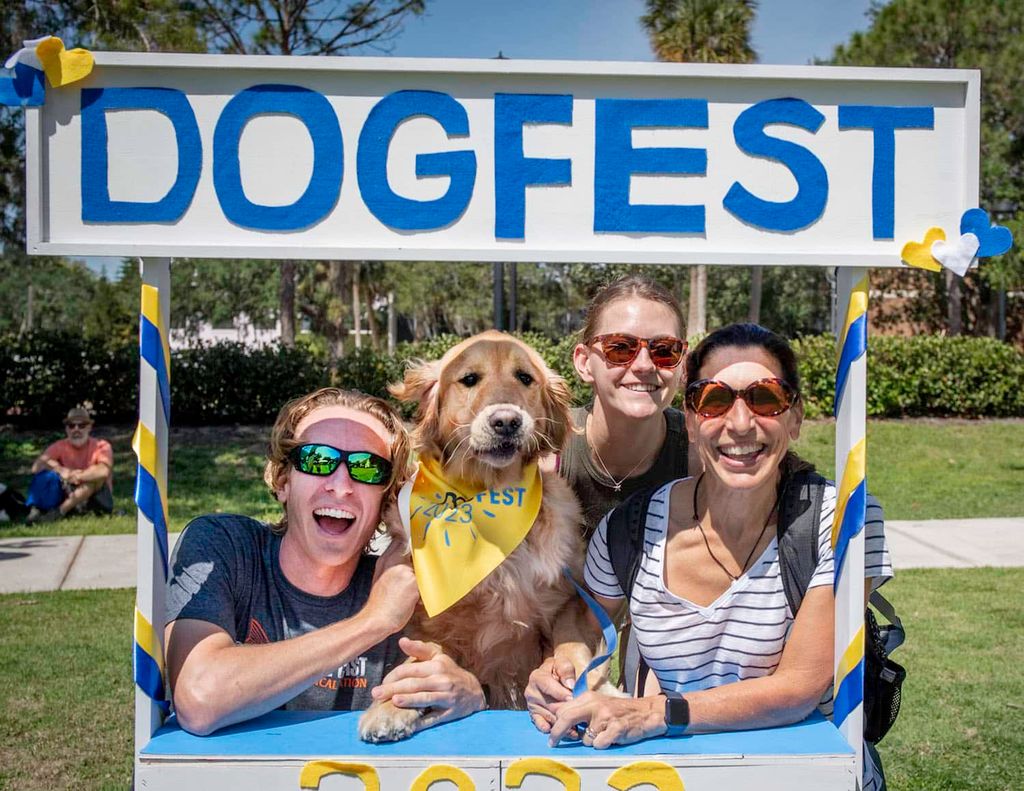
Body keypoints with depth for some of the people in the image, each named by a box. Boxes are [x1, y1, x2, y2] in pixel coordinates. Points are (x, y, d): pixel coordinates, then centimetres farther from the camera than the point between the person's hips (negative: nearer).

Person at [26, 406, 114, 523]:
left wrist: (77, 476, -27)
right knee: (45, 475, -19)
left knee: (96, 476, -32)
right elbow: (36, 467, -16)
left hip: (99, 498, -2)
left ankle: (59, 512, -29)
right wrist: (60, 470, -30)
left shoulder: (101, 447, -12)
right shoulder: (60, 447, -2)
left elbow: (104, 471, -32)